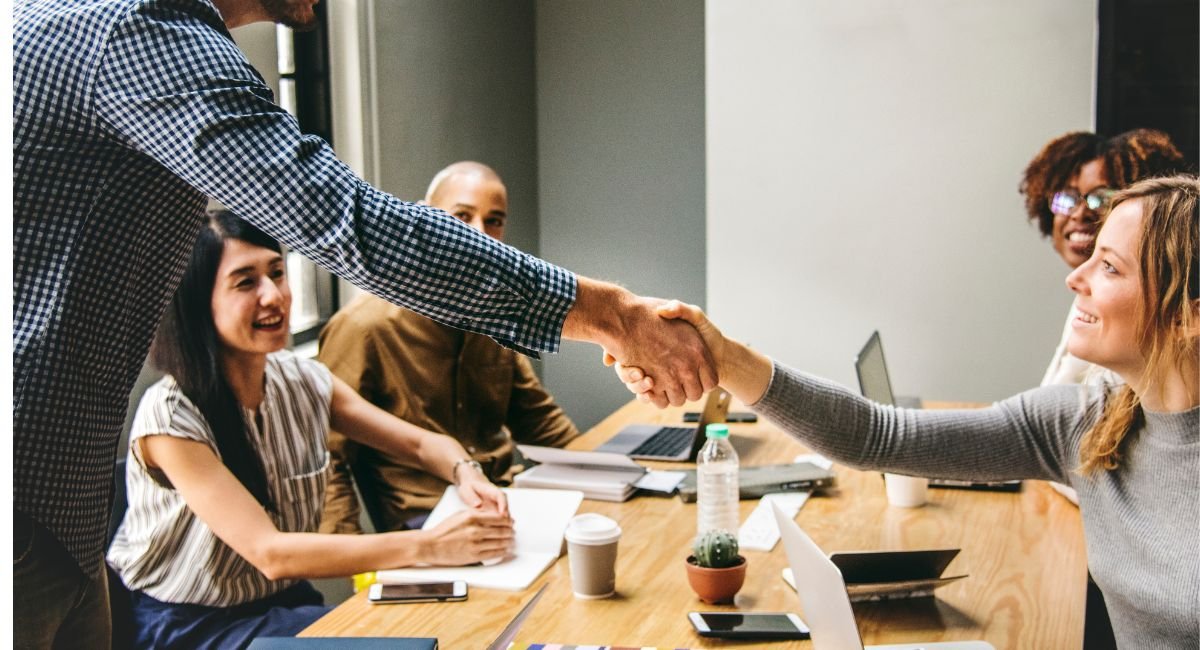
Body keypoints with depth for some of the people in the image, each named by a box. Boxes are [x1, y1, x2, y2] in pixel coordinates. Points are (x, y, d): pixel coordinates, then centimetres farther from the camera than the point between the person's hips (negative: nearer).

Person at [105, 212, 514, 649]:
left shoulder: (304, 381, -3)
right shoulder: (170, 416, -21)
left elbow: (420, 443, 4)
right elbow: (270, 553, -28)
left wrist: (465, 474, -21)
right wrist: (429, 546, -36)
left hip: (286, 601, 6)